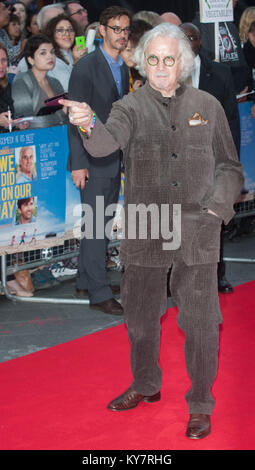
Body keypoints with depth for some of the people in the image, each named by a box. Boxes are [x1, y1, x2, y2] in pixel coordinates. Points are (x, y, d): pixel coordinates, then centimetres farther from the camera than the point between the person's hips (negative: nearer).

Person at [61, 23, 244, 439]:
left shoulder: (207, 106, 6)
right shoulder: (132, 107, 0)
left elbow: (229, 166, 13)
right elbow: (107, 142, -22)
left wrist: (216, 207, -3)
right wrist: (88, 126, -44)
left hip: (197, 232, 0)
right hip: (144, 230, 1)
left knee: (200, 322, 1)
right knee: (140, 315, 14)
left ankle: (200, 405, 17)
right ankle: (145, 386, 37)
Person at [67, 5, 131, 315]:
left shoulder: (123, 68, 12)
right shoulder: (86, 66, -11)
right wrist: (78, 164, -17)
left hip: (114, 160, 8)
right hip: (94, 159, -8)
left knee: (101, 223, 13)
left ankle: (86, 281, 24)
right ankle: (99, 293, -3)